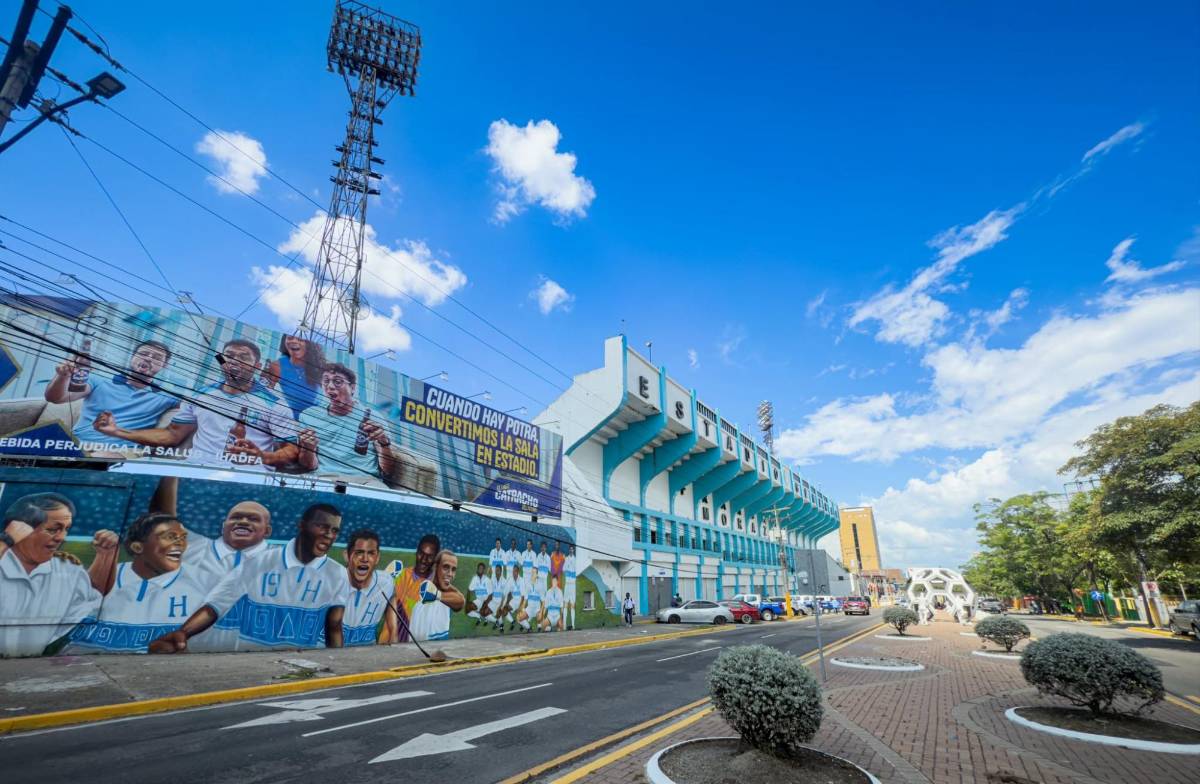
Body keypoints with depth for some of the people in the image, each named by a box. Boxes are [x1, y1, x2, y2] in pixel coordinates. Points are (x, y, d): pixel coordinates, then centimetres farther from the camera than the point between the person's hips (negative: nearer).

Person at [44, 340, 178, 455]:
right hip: (77, 446, 2)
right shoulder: (100, 381, 16)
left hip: (121, 453, -2)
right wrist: (63, 376, -15)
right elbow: (54, 398, 6)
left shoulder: (164, 397, 16)